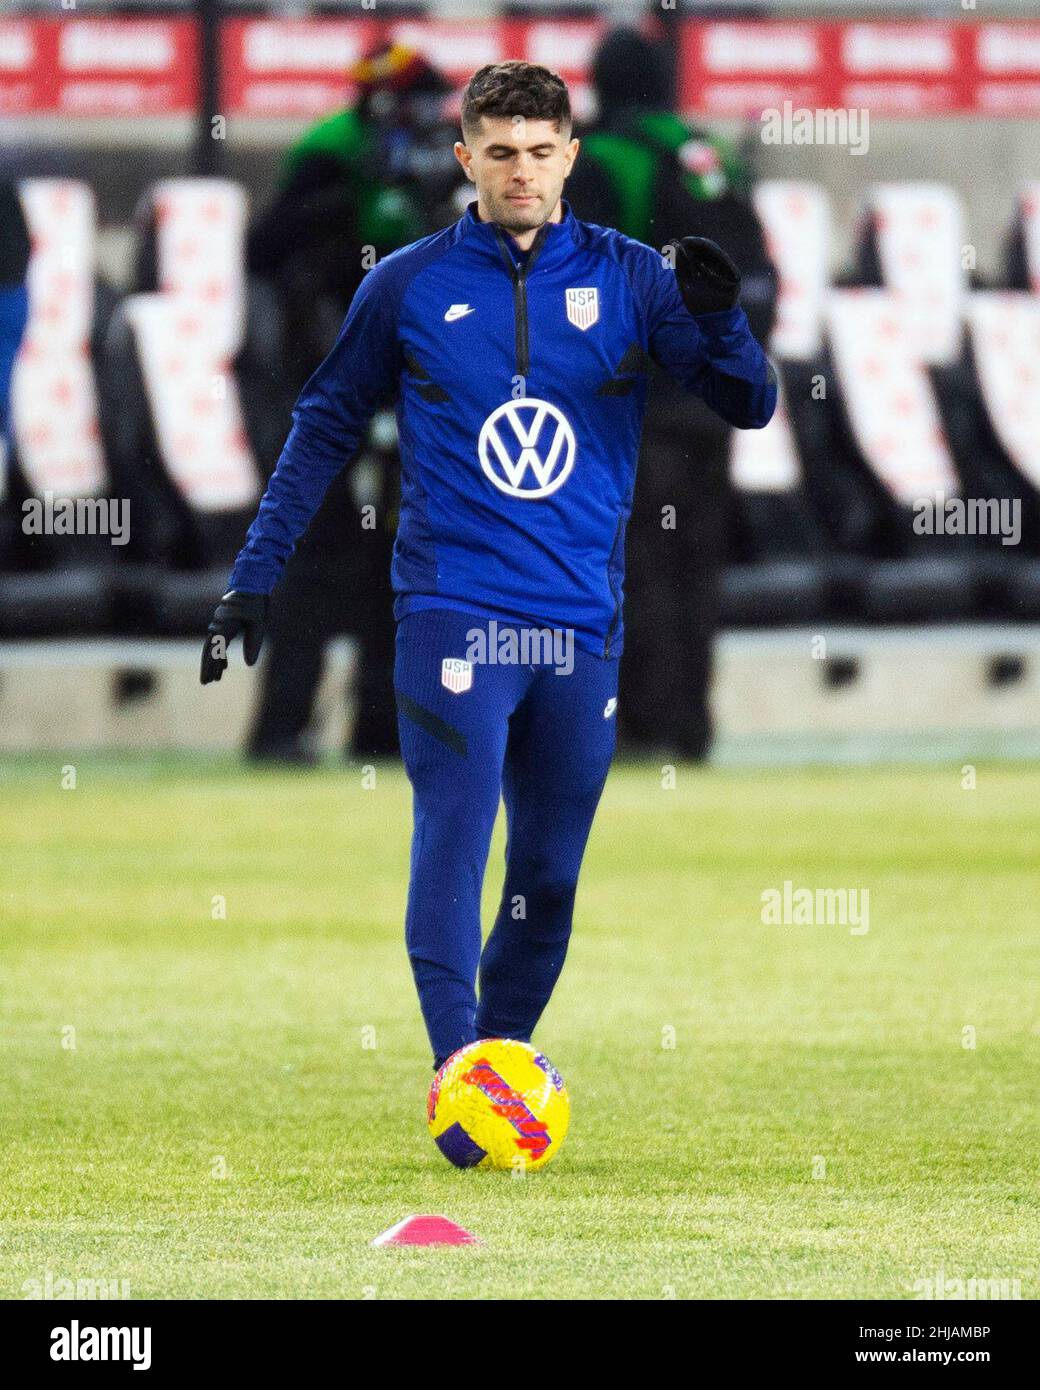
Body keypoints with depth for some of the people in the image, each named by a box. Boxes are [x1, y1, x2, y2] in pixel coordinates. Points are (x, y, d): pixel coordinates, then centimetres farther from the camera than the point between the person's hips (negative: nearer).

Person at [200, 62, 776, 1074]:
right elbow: (323, 429, 12)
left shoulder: (630, 278, 5)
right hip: (453, 612, -2)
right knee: (453, 841, -15)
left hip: (583, 625, 2)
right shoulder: (409, 286, 3)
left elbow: (749, 407, 3)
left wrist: (718, 320, -18)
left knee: (550, 871, 7)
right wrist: (254, 576, 8)